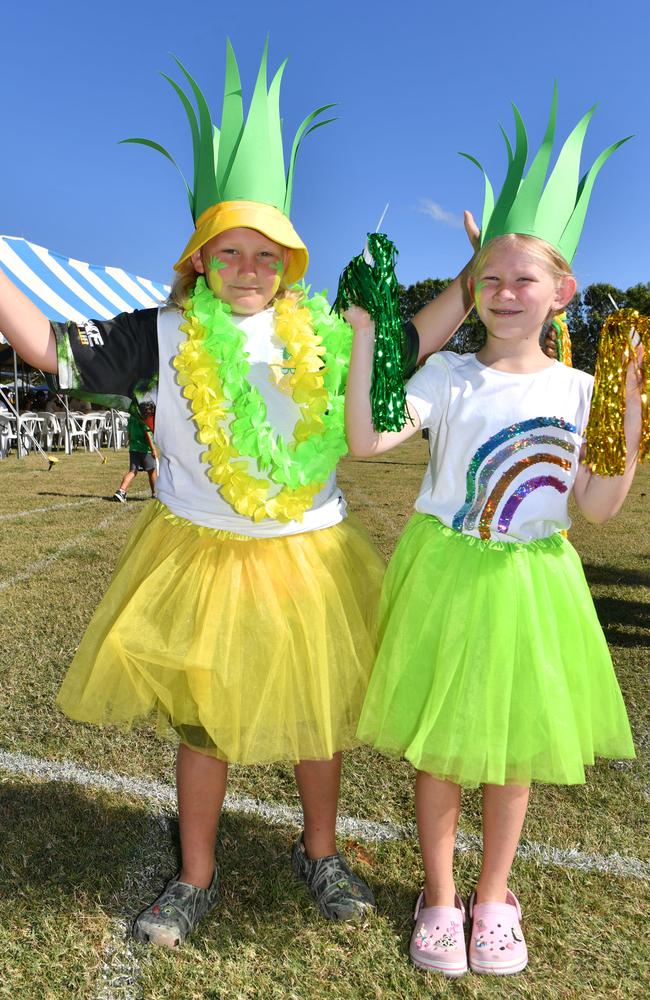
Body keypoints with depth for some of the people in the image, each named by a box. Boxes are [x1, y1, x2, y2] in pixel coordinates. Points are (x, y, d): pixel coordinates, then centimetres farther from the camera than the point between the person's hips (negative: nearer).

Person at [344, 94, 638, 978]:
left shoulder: (578, 389, 2)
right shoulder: (448, 373, -4)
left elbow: (598, 508, 0)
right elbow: (367, 440, -17)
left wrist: (631, 427, -12)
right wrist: (365, 334, -18)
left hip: (529, 582, 2)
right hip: (444, 573, -1)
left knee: (515, 743, 13)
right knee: (439, 745, 8)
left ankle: (494, 896, 37)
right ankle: (439, 896, 32)